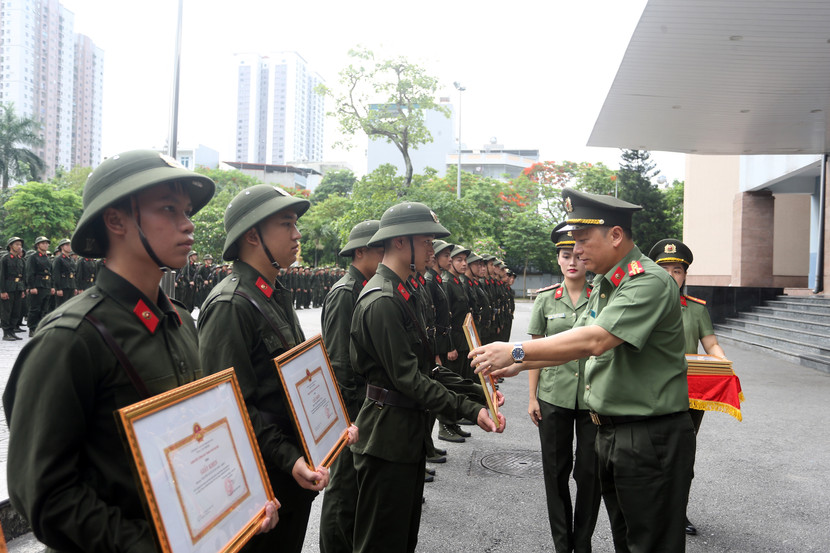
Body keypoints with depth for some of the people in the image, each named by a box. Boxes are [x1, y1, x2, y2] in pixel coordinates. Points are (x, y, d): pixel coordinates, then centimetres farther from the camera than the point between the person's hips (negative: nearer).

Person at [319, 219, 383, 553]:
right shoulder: (344, 293, -17)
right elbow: (337, 361, -20)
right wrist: (347, 411, -18)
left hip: (369, 401, 9)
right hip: (352, 404, -9)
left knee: (358, 483, 21)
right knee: (344, 486, 4)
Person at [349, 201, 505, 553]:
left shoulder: (402, 294, 11)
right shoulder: (381, 301, -21)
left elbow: (423, 367, 9)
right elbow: (408, 379, -24)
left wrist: (478, 392, 2)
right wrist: (470, 411, -23)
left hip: (409, 435, 10)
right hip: (388, 438, -10)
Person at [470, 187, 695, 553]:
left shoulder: (649, 282, -20)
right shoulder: (603, 284, 11)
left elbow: (594, 340, -31)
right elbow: (575, 343, 14)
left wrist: (516, 351, -28)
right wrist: (519, 365, 4)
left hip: (651, 438, -9)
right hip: (610, 433, 9)